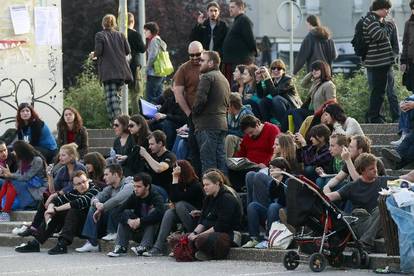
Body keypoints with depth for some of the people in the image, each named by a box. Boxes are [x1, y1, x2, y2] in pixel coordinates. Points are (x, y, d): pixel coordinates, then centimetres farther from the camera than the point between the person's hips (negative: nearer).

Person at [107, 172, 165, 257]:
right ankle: (120, 247, -23)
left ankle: (144, 247, -38)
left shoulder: (156, 197, -14)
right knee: (126, 212, -13)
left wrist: (140, 221, -35)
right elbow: (120, 211, -11)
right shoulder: (134, 197, 0)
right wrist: (128, 220, -31)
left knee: (153, 211, -27)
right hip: (137, 230, 4)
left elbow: (159, 213, -35)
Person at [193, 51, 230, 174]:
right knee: (220, 158, 9)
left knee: (208, 161, -9)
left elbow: (200, 99, -19)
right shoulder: (224, 79, 22)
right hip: (222, 123, 9)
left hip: (207, 125, -9)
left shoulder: (207, 77, -8)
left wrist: (193, 113, -3)